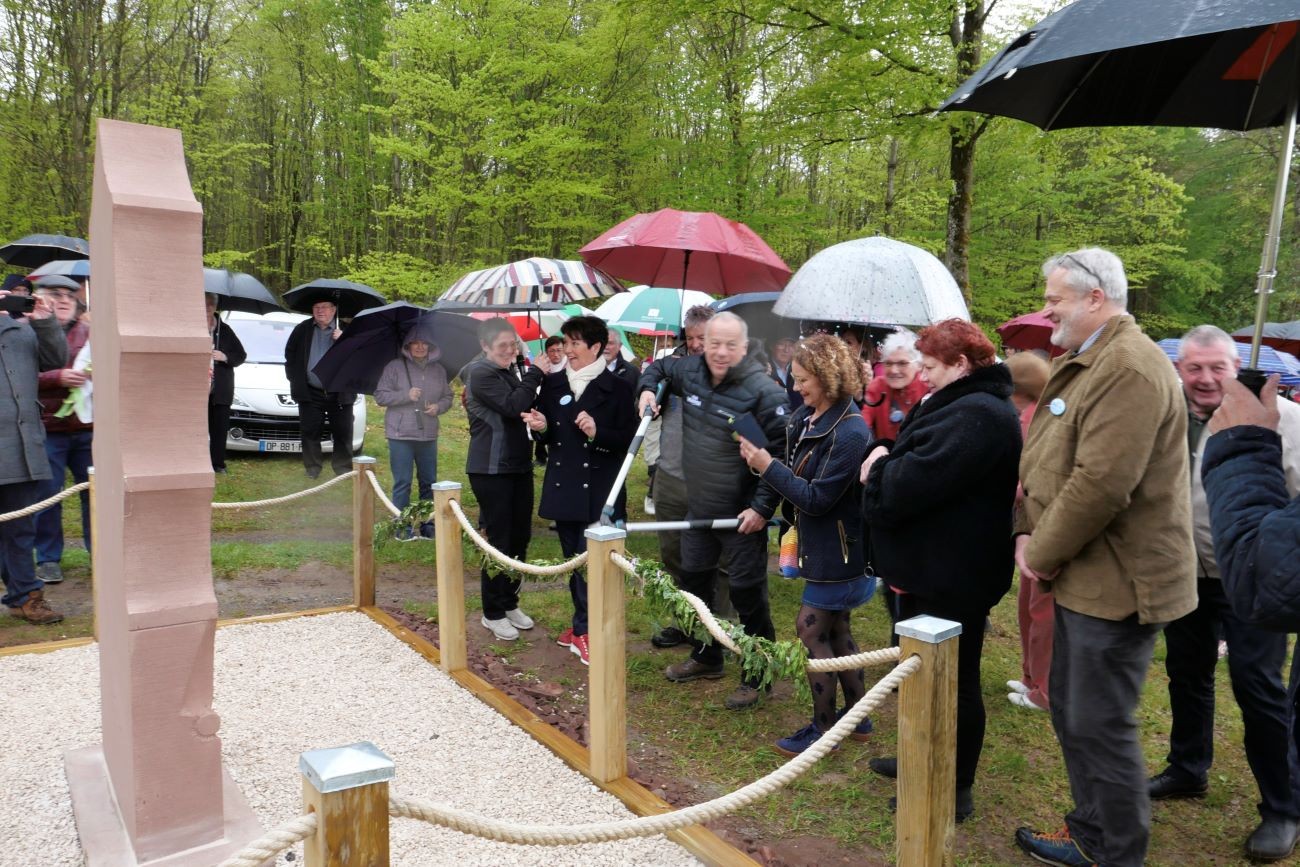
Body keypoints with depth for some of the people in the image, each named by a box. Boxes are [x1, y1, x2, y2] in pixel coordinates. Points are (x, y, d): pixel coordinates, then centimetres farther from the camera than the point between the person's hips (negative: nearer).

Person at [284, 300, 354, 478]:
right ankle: (312, 471, 16)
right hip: (310, 393, 2)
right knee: (311, 433, 6)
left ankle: (343, 471, 12)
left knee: (343, 434, 3)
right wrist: (294, 375, 8)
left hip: (340, 393, -1)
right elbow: (290, 353, 16)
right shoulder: (302, 329, 7)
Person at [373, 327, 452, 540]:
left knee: (429, 482, 10)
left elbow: (448, 396, 17)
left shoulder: (438, 370, 10)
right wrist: (406, 395, -15)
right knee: (402, 483, -1)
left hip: (428, 435, 4)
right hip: (401, 435, -4)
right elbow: (380, 396, -4)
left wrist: (439, 406, -4)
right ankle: (402, 527, 8)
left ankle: (428, 524, 21)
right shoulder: (395, 367, -2)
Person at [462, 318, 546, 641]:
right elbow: (513, 407, -23)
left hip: (518, 466, 8)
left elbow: (525, 409, 17)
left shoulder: (508, 372, 16)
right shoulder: (481, 374, -11)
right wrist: (535, 374, -14)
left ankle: (509, 602, 25)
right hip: (491, 469, -8)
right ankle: (493, 613, 10)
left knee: (520, 538, 11)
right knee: (498, 541, -2)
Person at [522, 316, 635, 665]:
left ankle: (584, 631, 3)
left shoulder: (617, 387, -6)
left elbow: (630, 439, -7)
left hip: (600, 490, -5)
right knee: (574, 560, 13)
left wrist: (598, 433, -21)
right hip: (563, 486, 5)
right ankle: (585, 624, 26)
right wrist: (541, 427, -7)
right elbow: (547, 434, 15)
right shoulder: (553, 384, 9)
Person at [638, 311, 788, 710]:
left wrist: (762, 506, -23)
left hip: (742, 514, -7)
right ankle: (706, 657, 41)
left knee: (747, 591, 1)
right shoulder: (689, 370, 0)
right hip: (699, 506, 8)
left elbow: (782, 453, -21)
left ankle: (758, 676, 18)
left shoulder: (763, 390, -21)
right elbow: (658, 368, 23)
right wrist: (649, 389, 3)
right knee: (693, 579, 20)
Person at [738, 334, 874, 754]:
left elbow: (817, 498, -25)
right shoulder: (806, 417, 2)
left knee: (811, 629, -1)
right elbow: (797, 478, 11)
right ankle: (858, 718, 33)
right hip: (821, 546, 9)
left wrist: (768, 466, -24)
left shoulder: (849, 432, -24)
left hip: (840, 551, -9)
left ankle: (824, 729, 15)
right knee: (835, 629, 18)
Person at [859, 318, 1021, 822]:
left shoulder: (974, 416, -23)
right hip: (933, 568, 11)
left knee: (952, 681, 3)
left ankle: (956, 791, 18)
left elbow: (909, 483, -28)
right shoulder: (963, 405, 14)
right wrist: (885, 465, -2)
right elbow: (914, 458, 16)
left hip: (951, 578, -11)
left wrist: (879, 469, -8)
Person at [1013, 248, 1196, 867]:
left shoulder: (1130, 369, -20)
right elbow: (1039, 457, 14)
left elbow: (1100, 485, -28)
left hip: (1118, 582, -10)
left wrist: (1044, 553, -15)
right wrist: (1026, 531, 0)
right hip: (1084, 577, 10)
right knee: (1070, 710, 19)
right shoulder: (1079, 364, 14)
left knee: (1100, 724, 1)